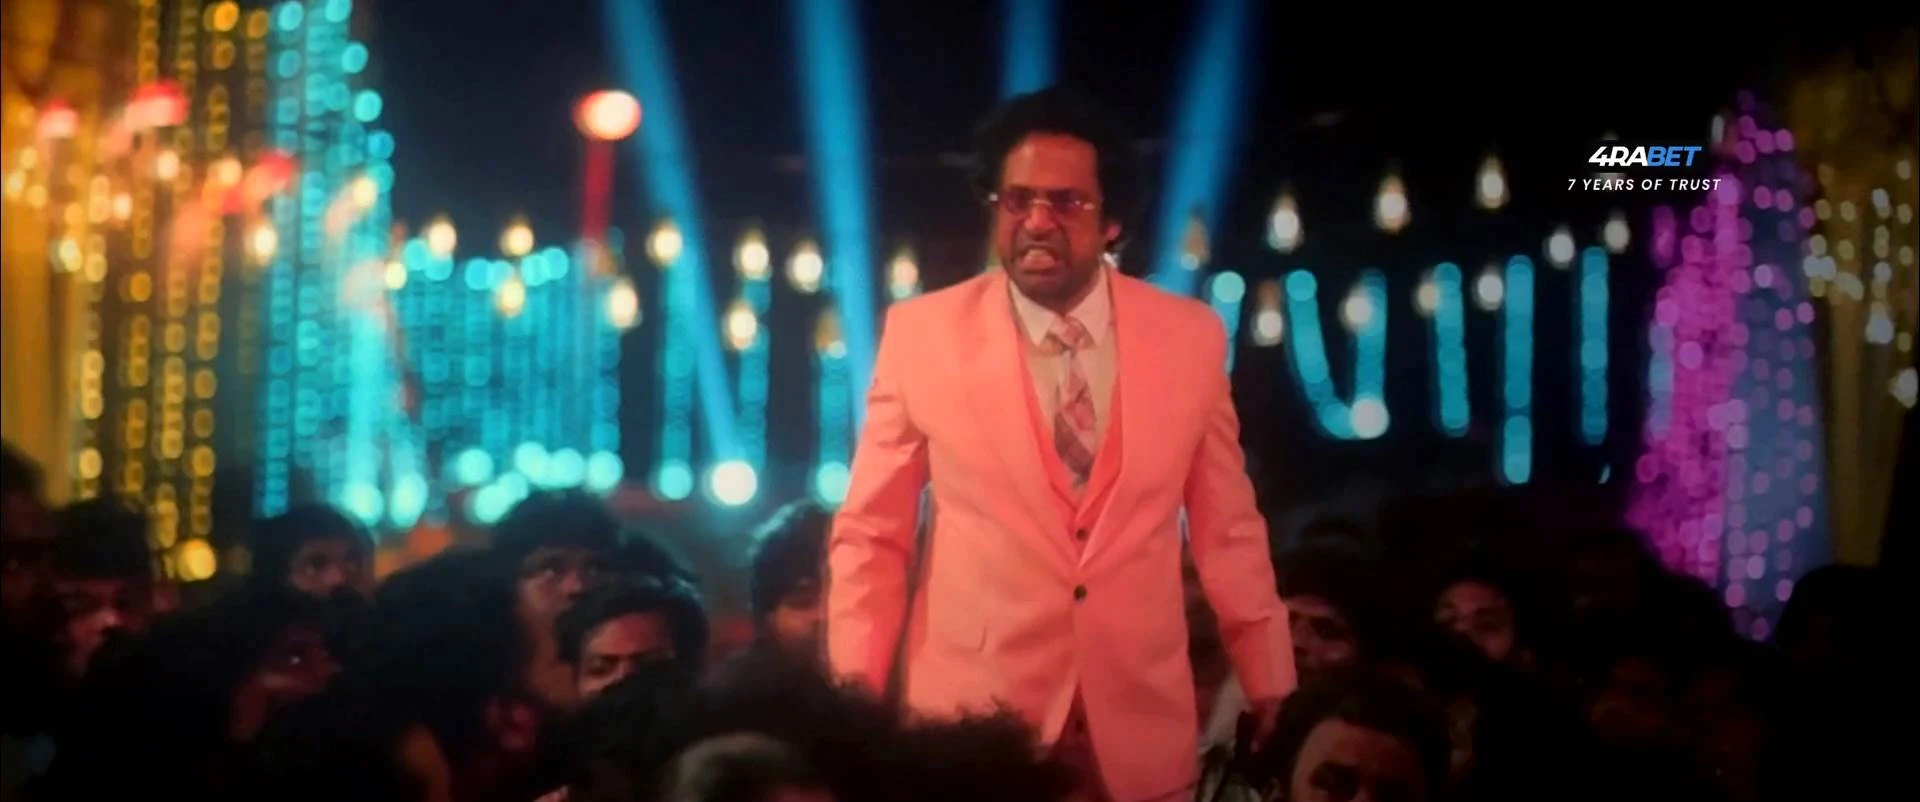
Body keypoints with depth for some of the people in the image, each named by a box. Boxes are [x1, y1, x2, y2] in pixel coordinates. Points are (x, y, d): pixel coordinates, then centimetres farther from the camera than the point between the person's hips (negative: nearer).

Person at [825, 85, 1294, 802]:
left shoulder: (1191, 337, 1)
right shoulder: (922, 333, -4)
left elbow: (1227, 530, 8)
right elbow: (870, 536, 1)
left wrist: (1272, 695, 10)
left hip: (1143, 726, 2)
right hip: (970, 721, -1)